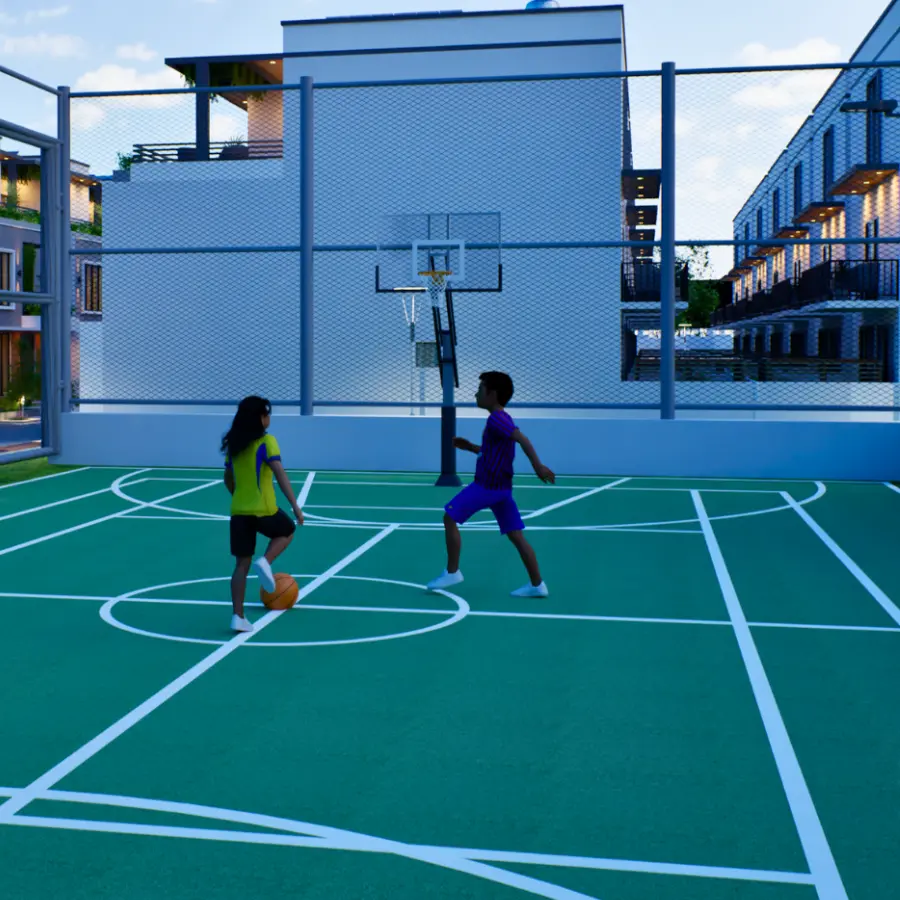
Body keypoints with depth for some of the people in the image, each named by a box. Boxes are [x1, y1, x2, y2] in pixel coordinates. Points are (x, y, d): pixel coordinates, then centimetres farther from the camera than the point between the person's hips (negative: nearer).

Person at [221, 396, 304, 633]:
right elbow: (280, 475, -16)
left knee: (242, 564, 9)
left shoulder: (233, 444, 11)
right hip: (264, 510, -5)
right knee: (287, 531, 26)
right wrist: (295, 505, -16)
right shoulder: (266, 442, -8)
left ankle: (238, 617, 3)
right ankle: (265, 562, -1)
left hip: (239, 511, 5)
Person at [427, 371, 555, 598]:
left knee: (449, 518, 2)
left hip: (486, 485, -9)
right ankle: (536, 585, 5)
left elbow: (522, 439, -27)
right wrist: (471, 447, 20)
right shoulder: (502, 419, 16)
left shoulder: (496, 419, -14)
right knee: (515, 534, 6)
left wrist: (538, 466, -36)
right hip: (502, 486, 9)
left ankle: (452, 572, 6)